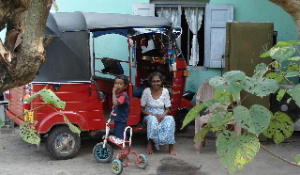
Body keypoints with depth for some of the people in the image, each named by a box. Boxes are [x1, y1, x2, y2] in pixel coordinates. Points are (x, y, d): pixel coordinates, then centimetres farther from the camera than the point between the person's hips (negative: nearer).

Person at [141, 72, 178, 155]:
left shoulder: (165, 91, 0)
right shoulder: (146, 91, -6)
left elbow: (168, 109, 4)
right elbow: (142, 109, -3)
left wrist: (162, 115, -19)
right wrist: (154, 115, -19)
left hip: (162, 115, 2)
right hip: (149, 115, -2)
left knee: (170, 119, -32)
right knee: (153, 120, -38)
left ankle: (171, 146, -28)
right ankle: (150, 144, -28)